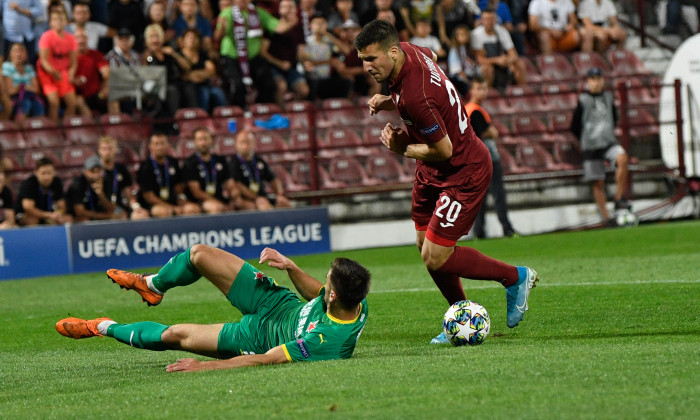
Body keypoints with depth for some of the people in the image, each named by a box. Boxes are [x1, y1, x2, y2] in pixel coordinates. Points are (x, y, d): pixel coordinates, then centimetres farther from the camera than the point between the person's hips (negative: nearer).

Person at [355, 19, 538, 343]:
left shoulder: (416, 97, -34)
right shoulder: (411, 51, -8)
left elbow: (444, 150, -26)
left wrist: (402, 149, -10)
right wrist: (389, 102, 2)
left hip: (463, 173, -10)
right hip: (433, 171, 10)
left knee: (435, 258, -7)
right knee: (425, 243, 13)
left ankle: (516, 278, 12)